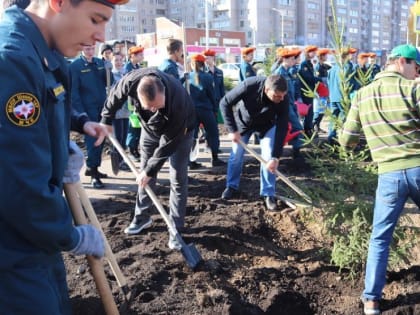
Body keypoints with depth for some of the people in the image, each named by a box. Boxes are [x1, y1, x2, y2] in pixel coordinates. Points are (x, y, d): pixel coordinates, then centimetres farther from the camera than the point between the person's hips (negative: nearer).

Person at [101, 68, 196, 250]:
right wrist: (106, 120, 4)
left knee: (178, 179, -7)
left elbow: (168, 142, -32)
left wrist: (149, 170, -25)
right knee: (145, 174, 10)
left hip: (179, 131, -4)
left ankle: (176, 229, 2)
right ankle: (141, 217, 26)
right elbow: (115, 98, -8)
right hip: (150, 128, 4)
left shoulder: (178, 100, -43)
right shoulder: (131, 81, -34)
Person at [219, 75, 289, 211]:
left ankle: (268, 193, 5)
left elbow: (282, 128, -27)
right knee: (236, 156, 3)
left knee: (268, 158, -9)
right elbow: (225, 103, -28)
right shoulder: (249, 86, -39)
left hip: (266, 125, 1)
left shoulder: (283, 100, -33)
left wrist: (276, 156, -31)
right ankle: (232, 186, 24)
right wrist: (232, 129, -29)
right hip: (243, 121, 0)